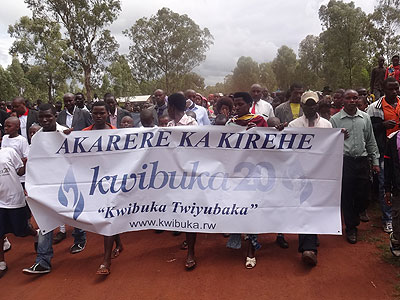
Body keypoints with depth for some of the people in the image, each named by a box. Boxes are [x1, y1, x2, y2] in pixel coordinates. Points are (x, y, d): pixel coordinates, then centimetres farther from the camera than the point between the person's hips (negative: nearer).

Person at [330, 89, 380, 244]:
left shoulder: (365, 118, 9)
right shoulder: (335, 119, 0)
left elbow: (371, 141, 13)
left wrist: (375, 161, 11)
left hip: (362, 160, 3)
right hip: (344, 161, -3)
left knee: (363, 194, 6)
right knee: (346, 195, 3)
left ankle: (354, 216, 37)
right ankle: (351, 228, 19)